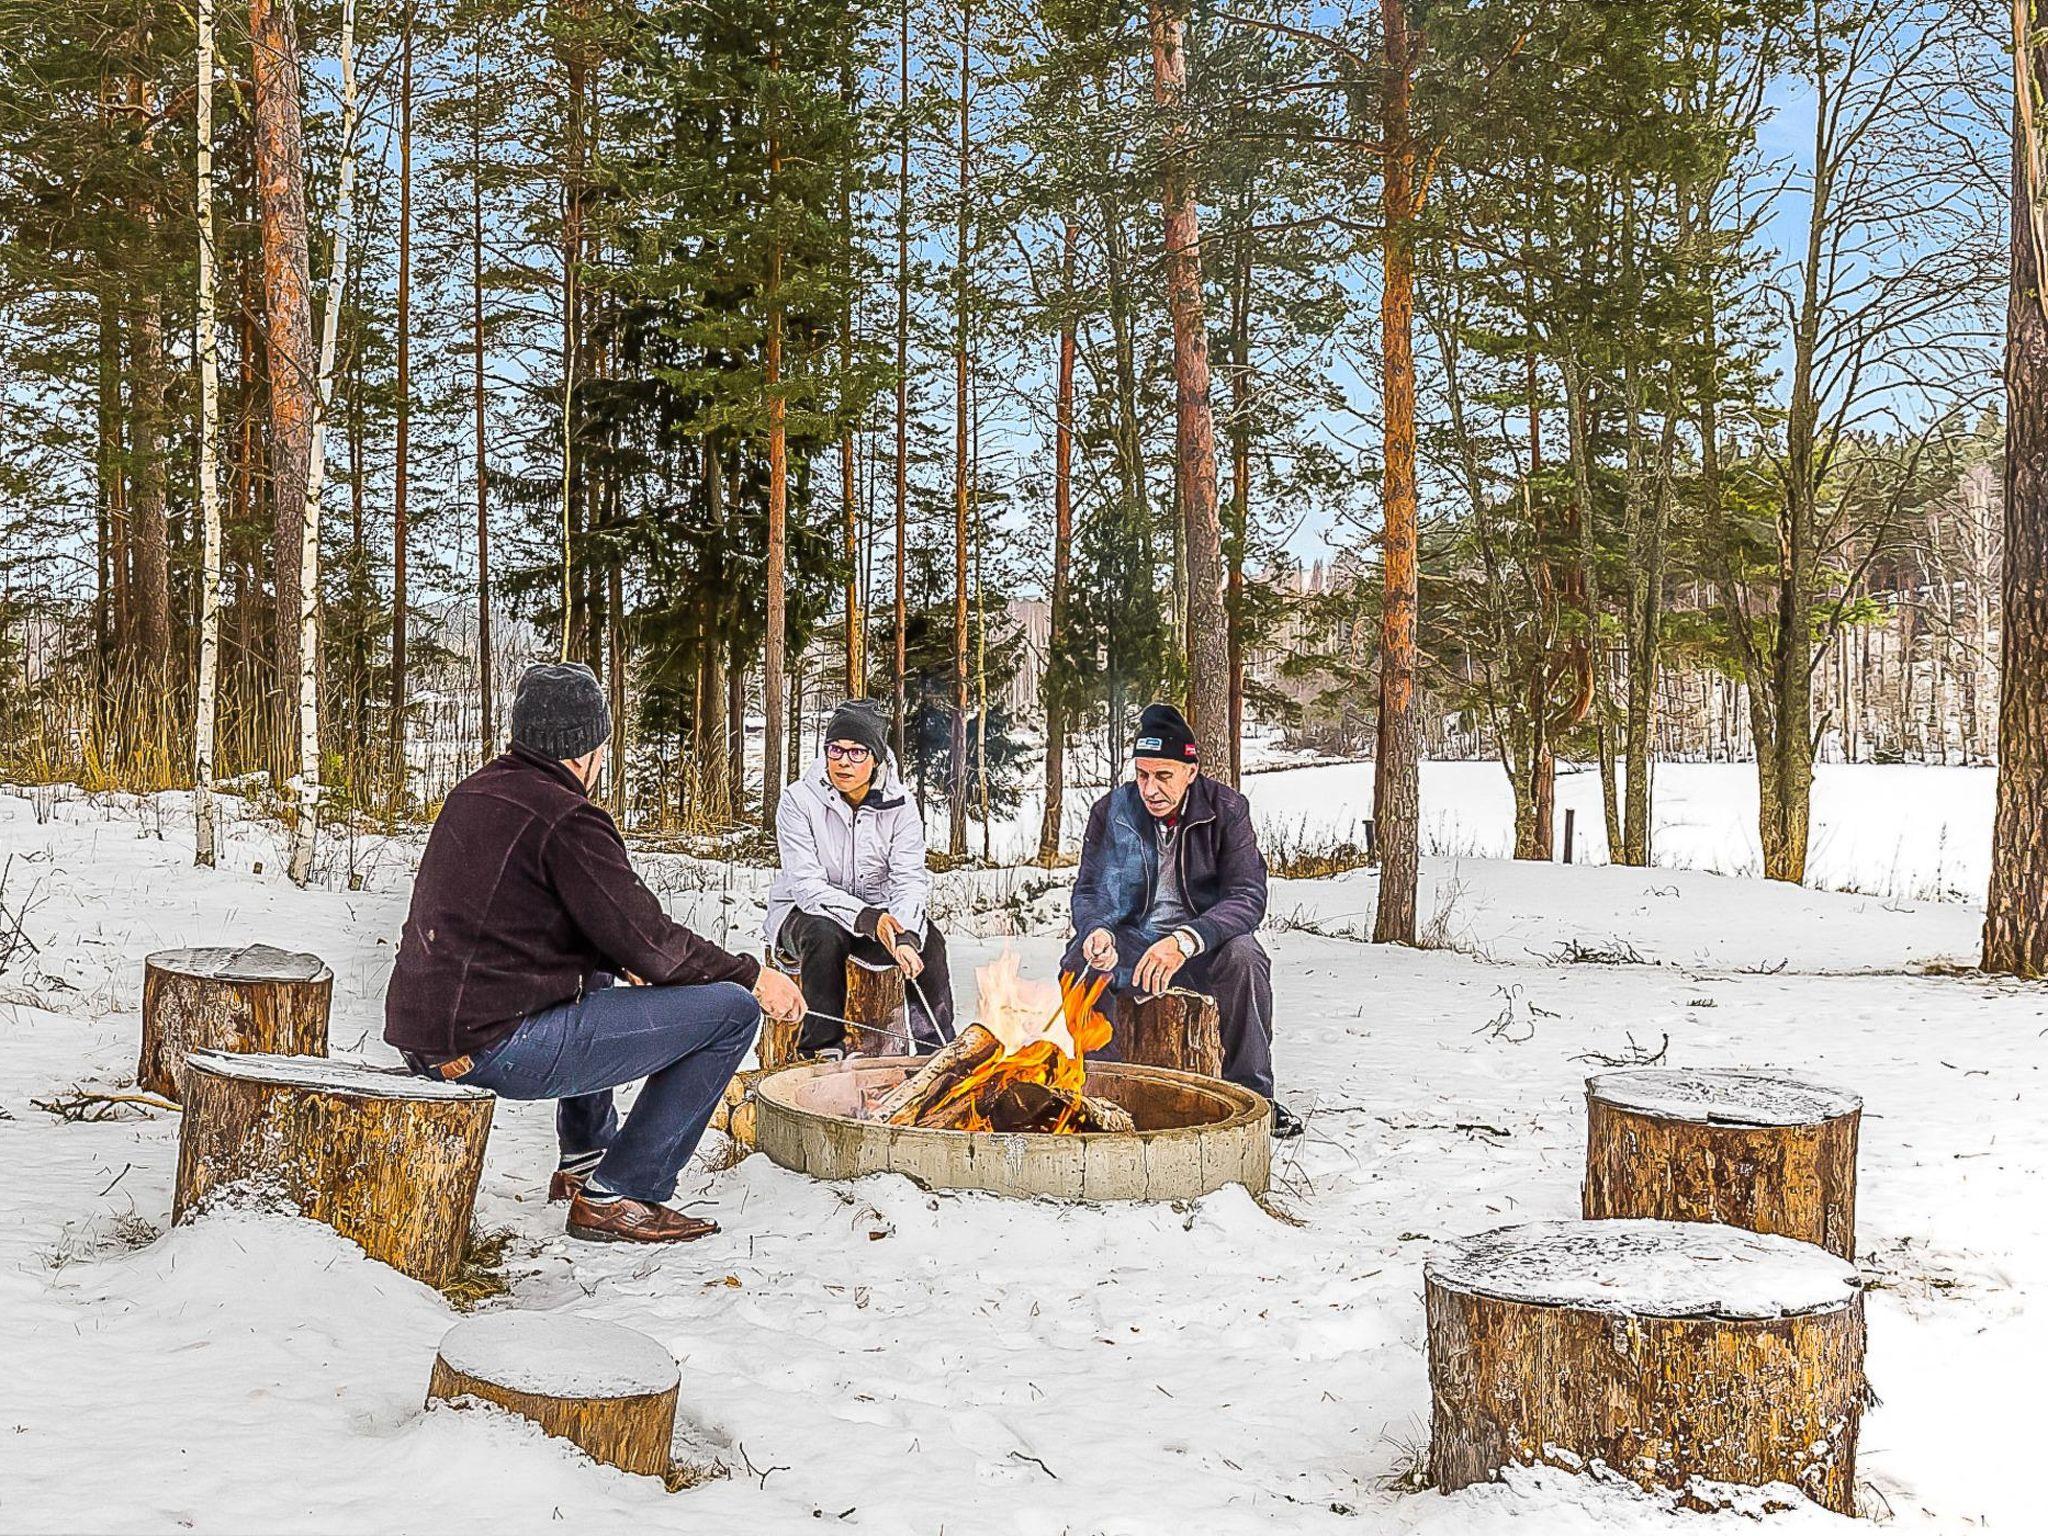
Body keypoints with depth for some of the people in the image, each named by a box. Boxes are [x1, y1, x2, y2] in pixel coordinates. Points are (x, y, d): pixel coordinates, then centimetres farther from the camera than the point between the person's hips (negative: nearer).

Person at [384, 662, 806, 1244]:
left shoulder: (472, 793, 12)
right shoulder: (566, 818, -15)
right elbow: (651, 943, -12)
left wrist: (623, 960, 22)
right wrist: (752, 975, 1)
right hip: (498, 1047, -10)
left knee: (594, 976, 39)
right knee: (731, 1009, -8)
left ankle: (584, 1159, 40)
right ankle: (614, 1195, -1)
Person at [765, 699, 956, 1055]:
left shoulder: (900, 805, -8)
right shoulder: (799, 800, -16)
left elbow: (910, 879, -16)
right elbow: (807, 884, -22)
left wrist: (905, 936, -37)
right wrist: (865, 918, -36)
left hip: (878, 913, 3)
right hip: (805, 913, -2)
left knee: (927, 941, -24)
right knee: (824, 935, -36)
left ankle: (937, 1048, -14)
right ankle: (820, 1049, -27)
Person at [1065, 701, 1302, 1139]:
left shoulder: (1226, 809, -11)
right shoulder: (1110, 811, -4)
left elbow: (1248, 897, -20)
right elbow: (1088, 891, -1)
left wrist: (1186, 940, -39)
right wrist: (1098, 933, -28)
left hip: (1201, 947, -1)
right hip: (1130, 942, 1)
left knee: (1243, 955, -34)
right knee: (1079, 962, -30)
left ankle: (1251, 1092, -16)